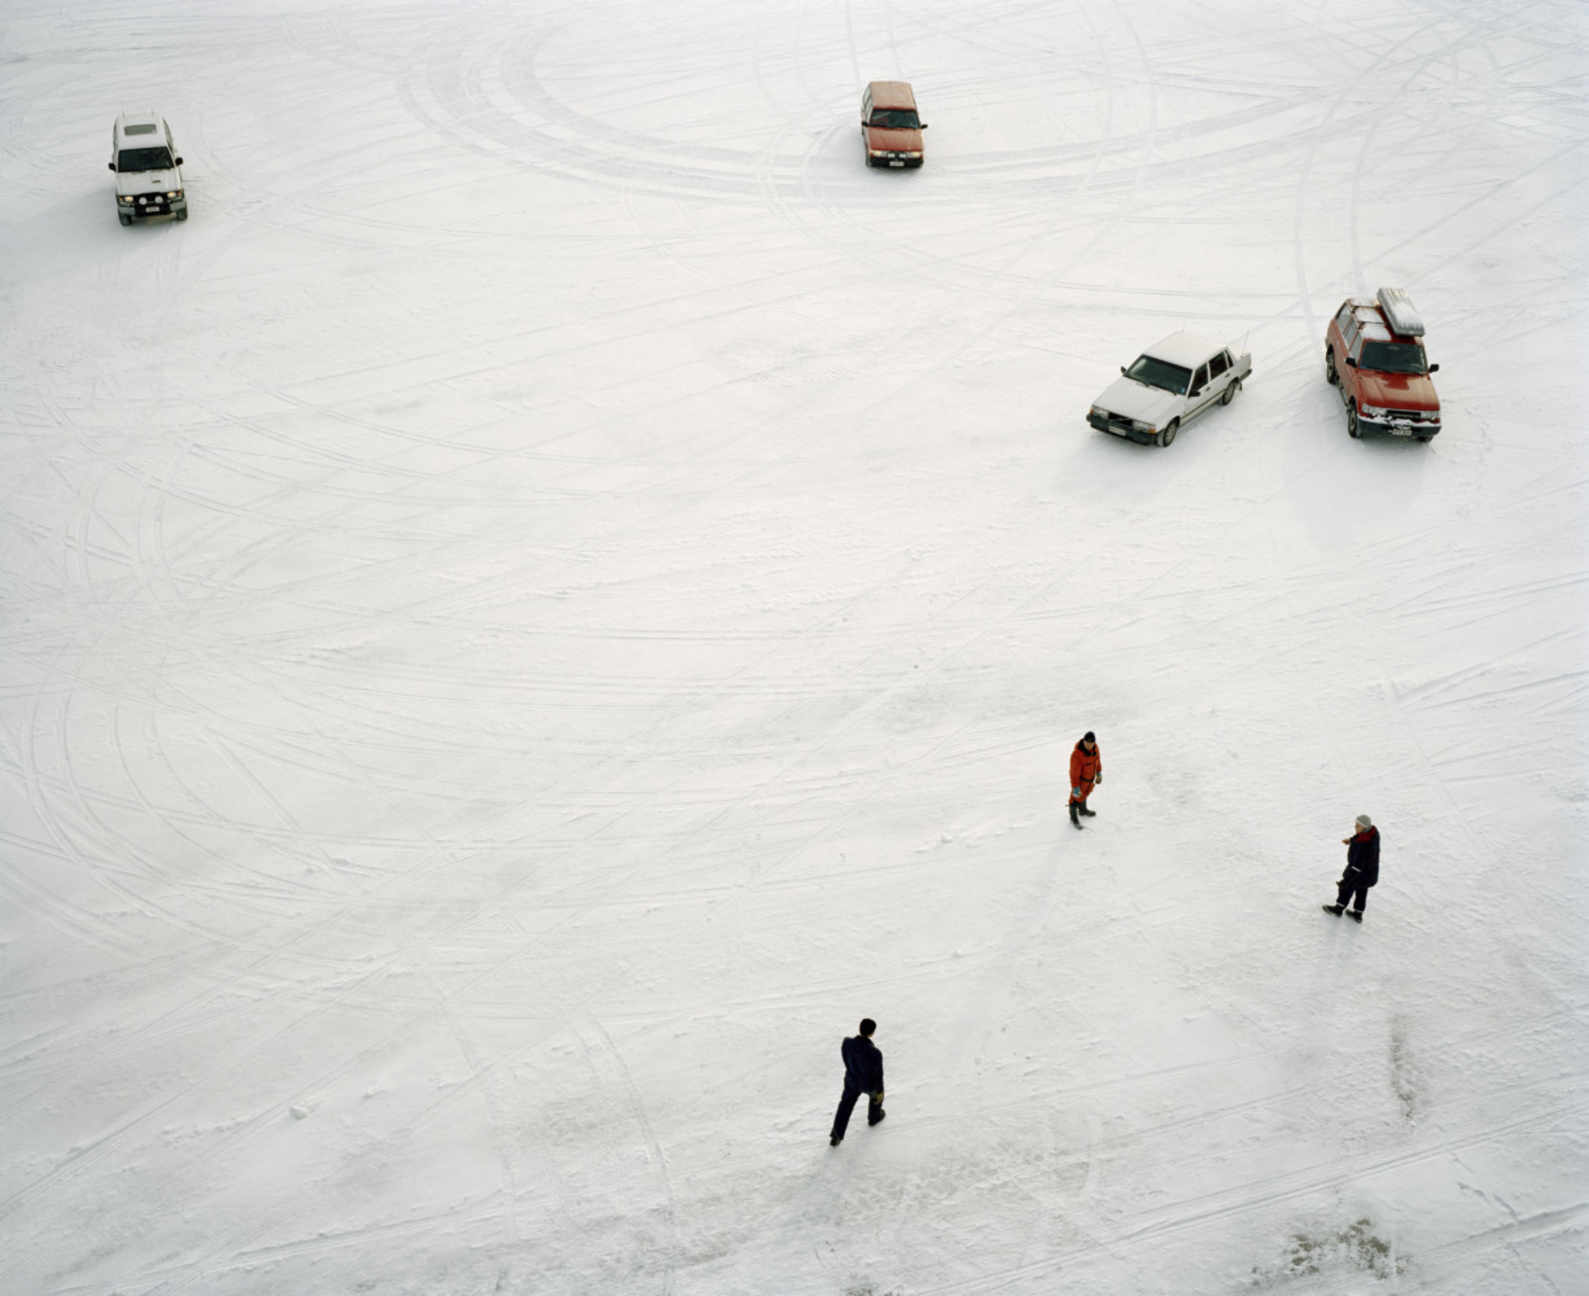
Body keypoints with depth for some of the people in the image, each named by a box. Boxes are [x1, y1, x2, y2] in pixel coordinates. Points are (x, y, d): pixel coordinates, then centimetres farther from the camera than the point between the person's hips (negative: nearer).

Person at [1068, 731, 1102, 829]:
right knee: (1077, 797, 15)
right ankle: (1073, 817, 40)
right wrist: (1075, 787, -23)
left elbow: (1097, 759, 5)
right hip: (1080, 779, -7)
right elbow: (1074, 773, -29)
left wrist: (1099, 773, 17)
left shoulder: (1095, 748, -16)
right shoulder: (1077, 755, -38)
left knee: (1084, 794, 31)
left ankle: (1083, 810, 58)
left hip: (1090, 778, 7)